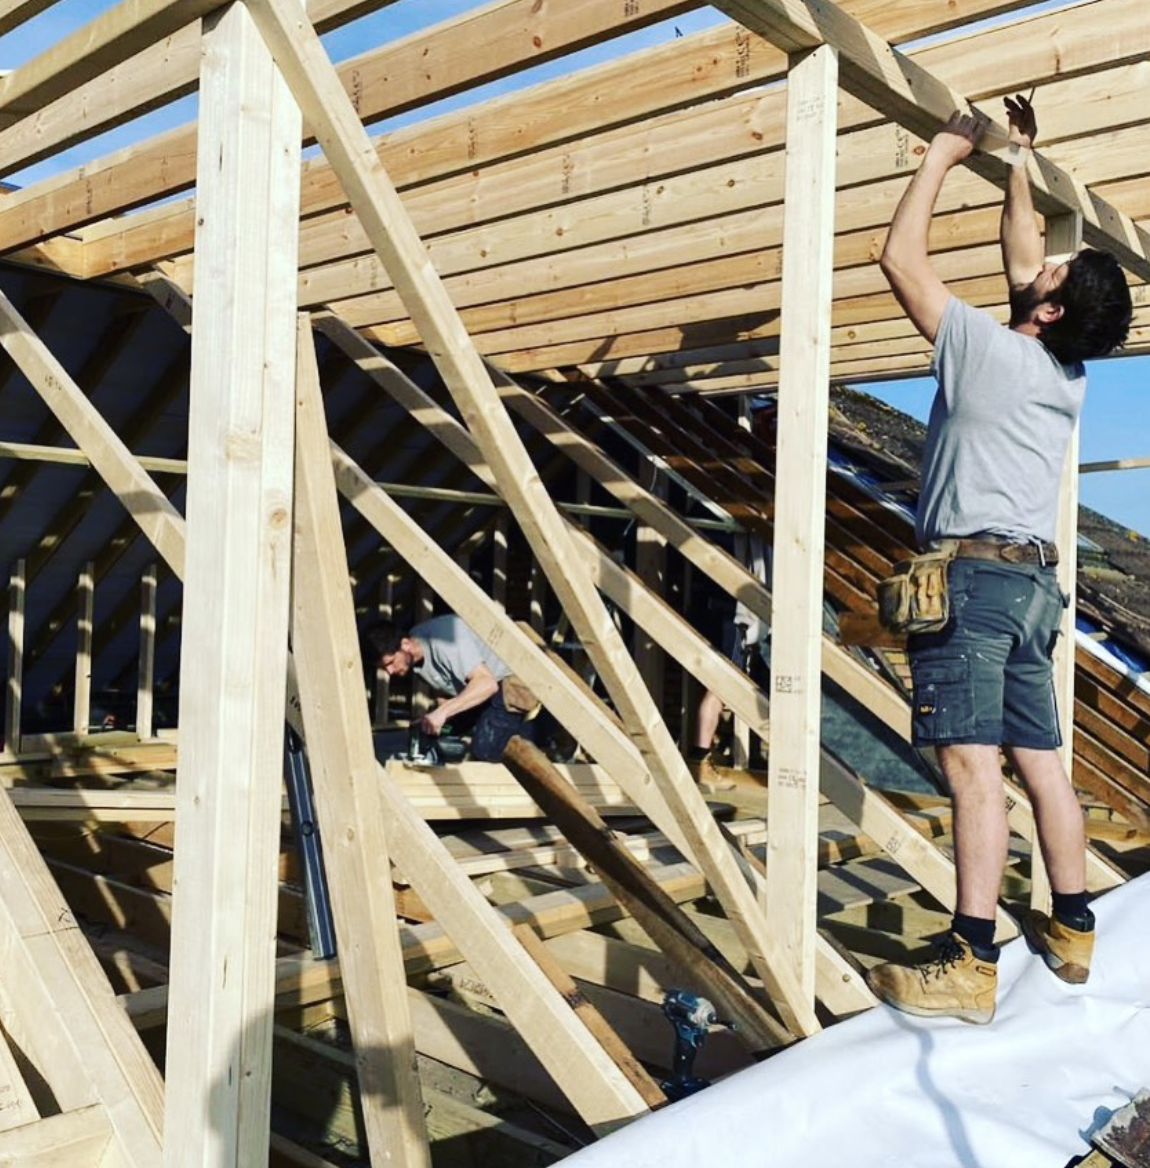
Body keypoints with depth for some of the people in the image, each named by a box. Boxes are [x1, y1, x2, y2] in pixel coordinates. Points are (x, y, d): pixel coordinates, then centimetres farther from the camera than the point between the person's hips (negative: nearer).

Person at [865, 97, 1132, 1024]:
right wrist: (1018, 165, 35)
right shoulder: (1069, 375, 14)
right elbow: (1018, 257, 29)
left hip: (970, 575, -8)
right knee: (1042, 763, 13)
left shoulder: (989, 349, -7)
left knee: (973, 766, -13)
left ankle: (970, 968, -14)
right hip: (1033, 579, 8)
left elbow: (901, 257, -2)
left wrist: (945, 153, 8)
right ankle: (1072, 930, 23)